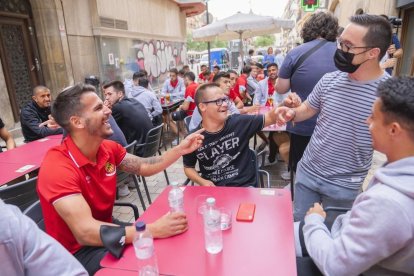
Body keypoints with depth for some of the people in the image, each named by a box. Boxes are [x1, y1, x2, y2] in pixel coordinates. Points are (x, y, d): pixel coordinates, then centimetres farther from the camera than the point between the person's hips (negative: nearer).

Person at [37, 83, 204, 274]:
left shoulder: (108, 148, -6)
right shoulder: (58, 167, -28)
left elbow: (143, 167, 8)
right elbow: (85, 232, -35)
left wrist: (180, 149, -3)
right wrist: (154, 230, -41)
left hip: (105, 233, 7)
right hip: (77, 252, -6)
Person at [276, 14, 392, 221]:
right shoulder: (329, 80, -5)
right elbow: (308, 108, 8)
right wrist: (292, 113, -14)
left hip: (344, 187, -3)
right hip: (307, 173, 4)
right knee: (299, 225, 21)